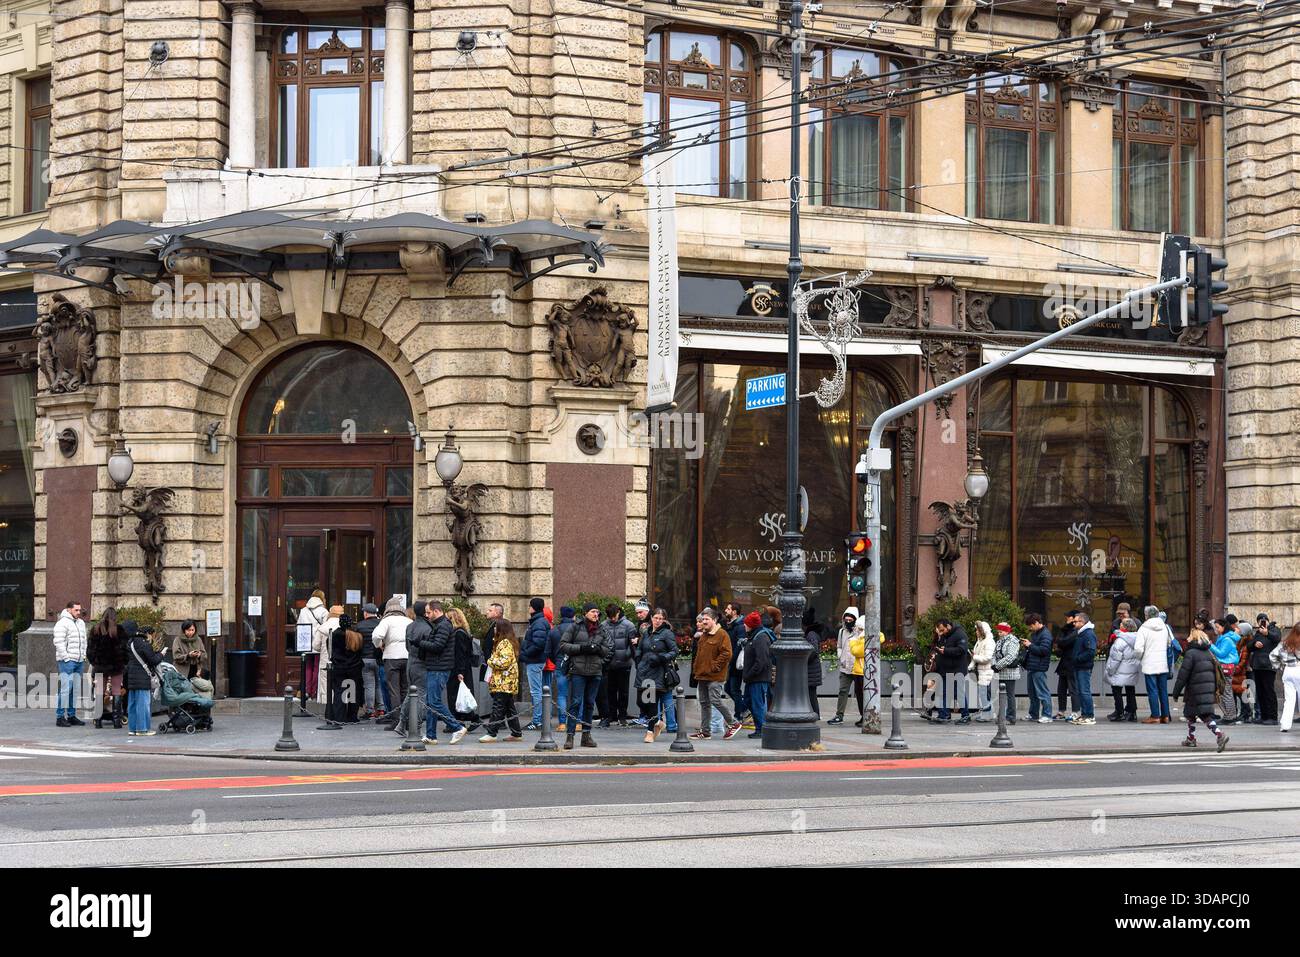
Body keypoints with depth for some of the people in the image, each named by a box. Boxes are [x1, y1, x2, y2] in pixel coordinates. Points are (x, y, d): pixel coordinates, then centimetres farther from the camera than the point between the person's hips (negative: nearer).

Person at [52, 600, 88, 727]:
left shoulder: (81, 623, 18)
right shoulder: (62, 623, -8)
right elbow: (59, 642, -14)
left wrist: (84, 655, 15)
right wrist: (66, 657, -16)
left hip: (79, 661, 8)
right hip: (67, 661, -8)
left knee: (75, 689, 9)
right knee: (65, 688, -11)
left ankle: (72, 715, 14)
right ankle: (60, 717, -10)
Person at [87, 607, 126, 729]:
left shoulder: (95, 630, 2)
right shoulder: (119, 630, -7)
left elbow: (90, 649, 5)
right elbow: (124, 647, -7)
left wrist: (93, 662, 15)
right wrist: (124, 663, 3)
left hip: (100, 665, 2)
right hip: (116, 665, -2)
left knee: (100, 692, 8)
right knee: (116, 691, 3)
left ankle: (98, 719, 4)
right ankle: (116, 719, -1)